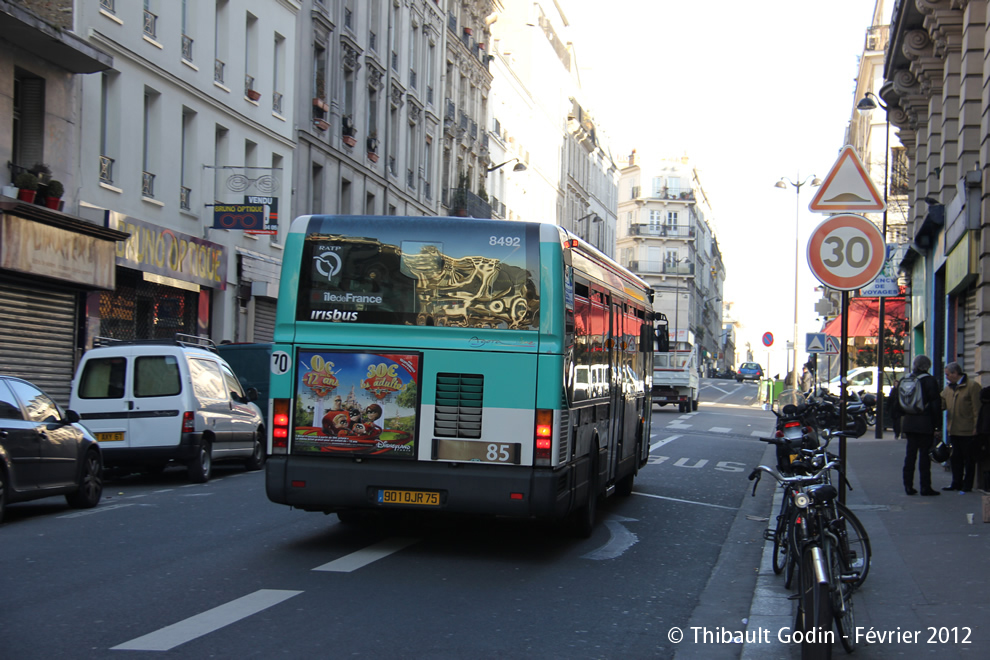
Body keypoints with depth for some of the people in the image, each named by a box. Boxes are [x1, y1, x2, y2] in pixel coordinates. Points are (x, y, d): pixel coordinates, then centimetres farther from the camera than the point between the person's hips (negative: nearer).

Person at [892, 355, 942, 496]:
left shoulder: (903, 381, 8)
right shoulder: (930, 381, -8)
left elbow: (897, 405, 12)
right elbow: (935, 406, -9)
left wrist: (901, 425, 19)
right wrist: (938, 427, -6)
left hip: (908, 424, 5)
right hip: (925, 424, -5)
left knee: (910, 454, 9)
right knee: (924, 455, -2)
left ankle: (908, 486, 10)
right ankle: (925, 487, -1)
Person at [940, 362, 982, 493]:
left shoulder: (972, 386, -10)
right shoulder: (948, 388, 14)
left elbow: (976, 409, -12)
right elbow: (941, 404, 9)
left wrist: (975, 428, -14)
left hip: (968, 431, -7)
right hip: (953, 430, 7)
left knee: (969, 460, 3)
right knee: (955, 458, 13)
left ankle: (967, 486, 9)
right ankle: (956, 483, 21)